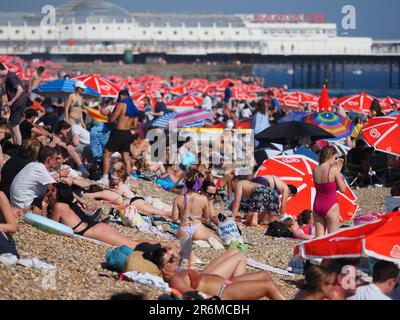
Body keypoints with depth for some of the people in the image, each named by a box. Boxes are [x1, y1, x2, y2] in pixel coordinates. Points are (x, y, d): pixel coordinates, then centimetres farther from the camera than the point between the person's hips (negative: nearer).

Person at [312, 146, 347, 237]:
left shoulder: (315, 170, 2)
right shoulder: (333, 170, -13)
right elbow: (343, 189, -6)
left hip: (317, 206, 5)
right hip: (331, 206, -5)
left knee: (319, 238, 9)